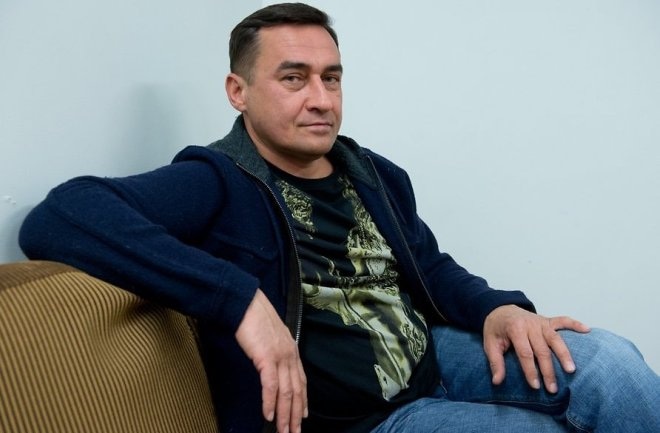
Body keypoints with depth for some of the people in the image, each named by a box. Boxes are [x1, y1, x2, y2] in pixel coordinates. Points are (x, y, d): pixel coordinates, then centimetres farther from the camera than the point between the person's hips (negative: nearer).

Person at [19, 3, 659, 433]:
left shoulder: (377, 176, 8)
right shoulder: (216, 184, -15)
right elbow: (56, 220, -29)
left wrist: (498, 307, -5)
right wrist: (240, 298, -37)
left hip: (434, 357, 7)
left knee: (608, 362, -14)